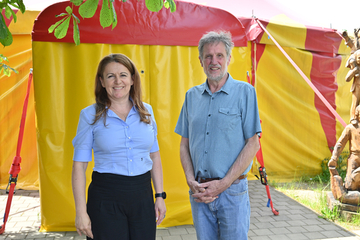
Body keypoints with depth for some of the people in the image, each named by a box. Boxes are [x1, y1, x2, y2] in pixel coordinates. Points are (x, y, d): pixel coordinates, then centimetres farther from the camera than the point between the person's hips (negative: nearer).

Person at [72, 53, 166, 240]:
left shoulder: (146, 111, 5)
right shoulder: (90, 115, -4)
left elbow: (155, 156, 11)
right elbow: (79, 166, -4)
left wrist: (160, 196, 8)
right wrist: (81, 211, -8)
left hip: (142, 196, 3)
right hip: (106, 197, -3)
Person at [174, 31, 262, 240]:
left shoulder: (244, 92, -4)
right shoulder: (192, 96, 8)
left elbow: (253, 144, -8)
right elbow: (185, 144, 11)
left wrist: (222, 184, -13)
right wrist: (191, 180, -4)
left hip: (232, 191, -3)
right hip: (199, 193, 4)